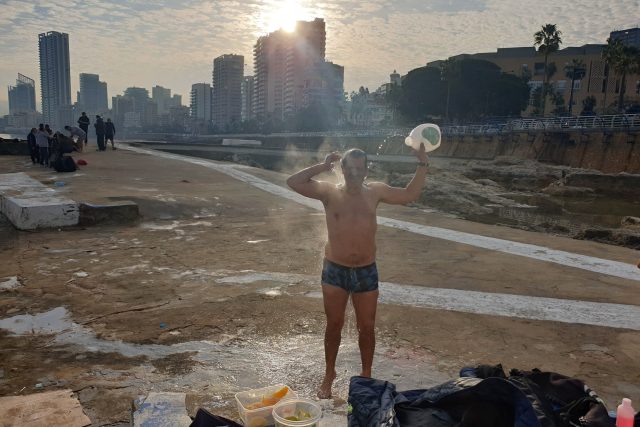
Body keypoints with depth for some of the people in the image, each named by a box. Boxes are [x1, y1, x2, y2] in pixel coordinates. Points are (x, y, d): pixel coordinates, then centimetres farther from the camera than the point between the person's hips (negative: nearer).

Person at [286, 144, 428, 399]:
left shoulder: (375, 192, 1)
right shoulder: (330, 192, -6)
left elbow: (410, 195, 8)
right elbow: (293, 183, -15)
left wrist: (422, 164, 1)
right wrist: (322, 167, -15)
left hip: (366, 272, 2)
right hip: (335, 271, -1)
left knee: (367, 327, 12)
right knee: (334, 325, 12)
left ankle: (366, 375, 33)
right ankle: (329, 375, 32)